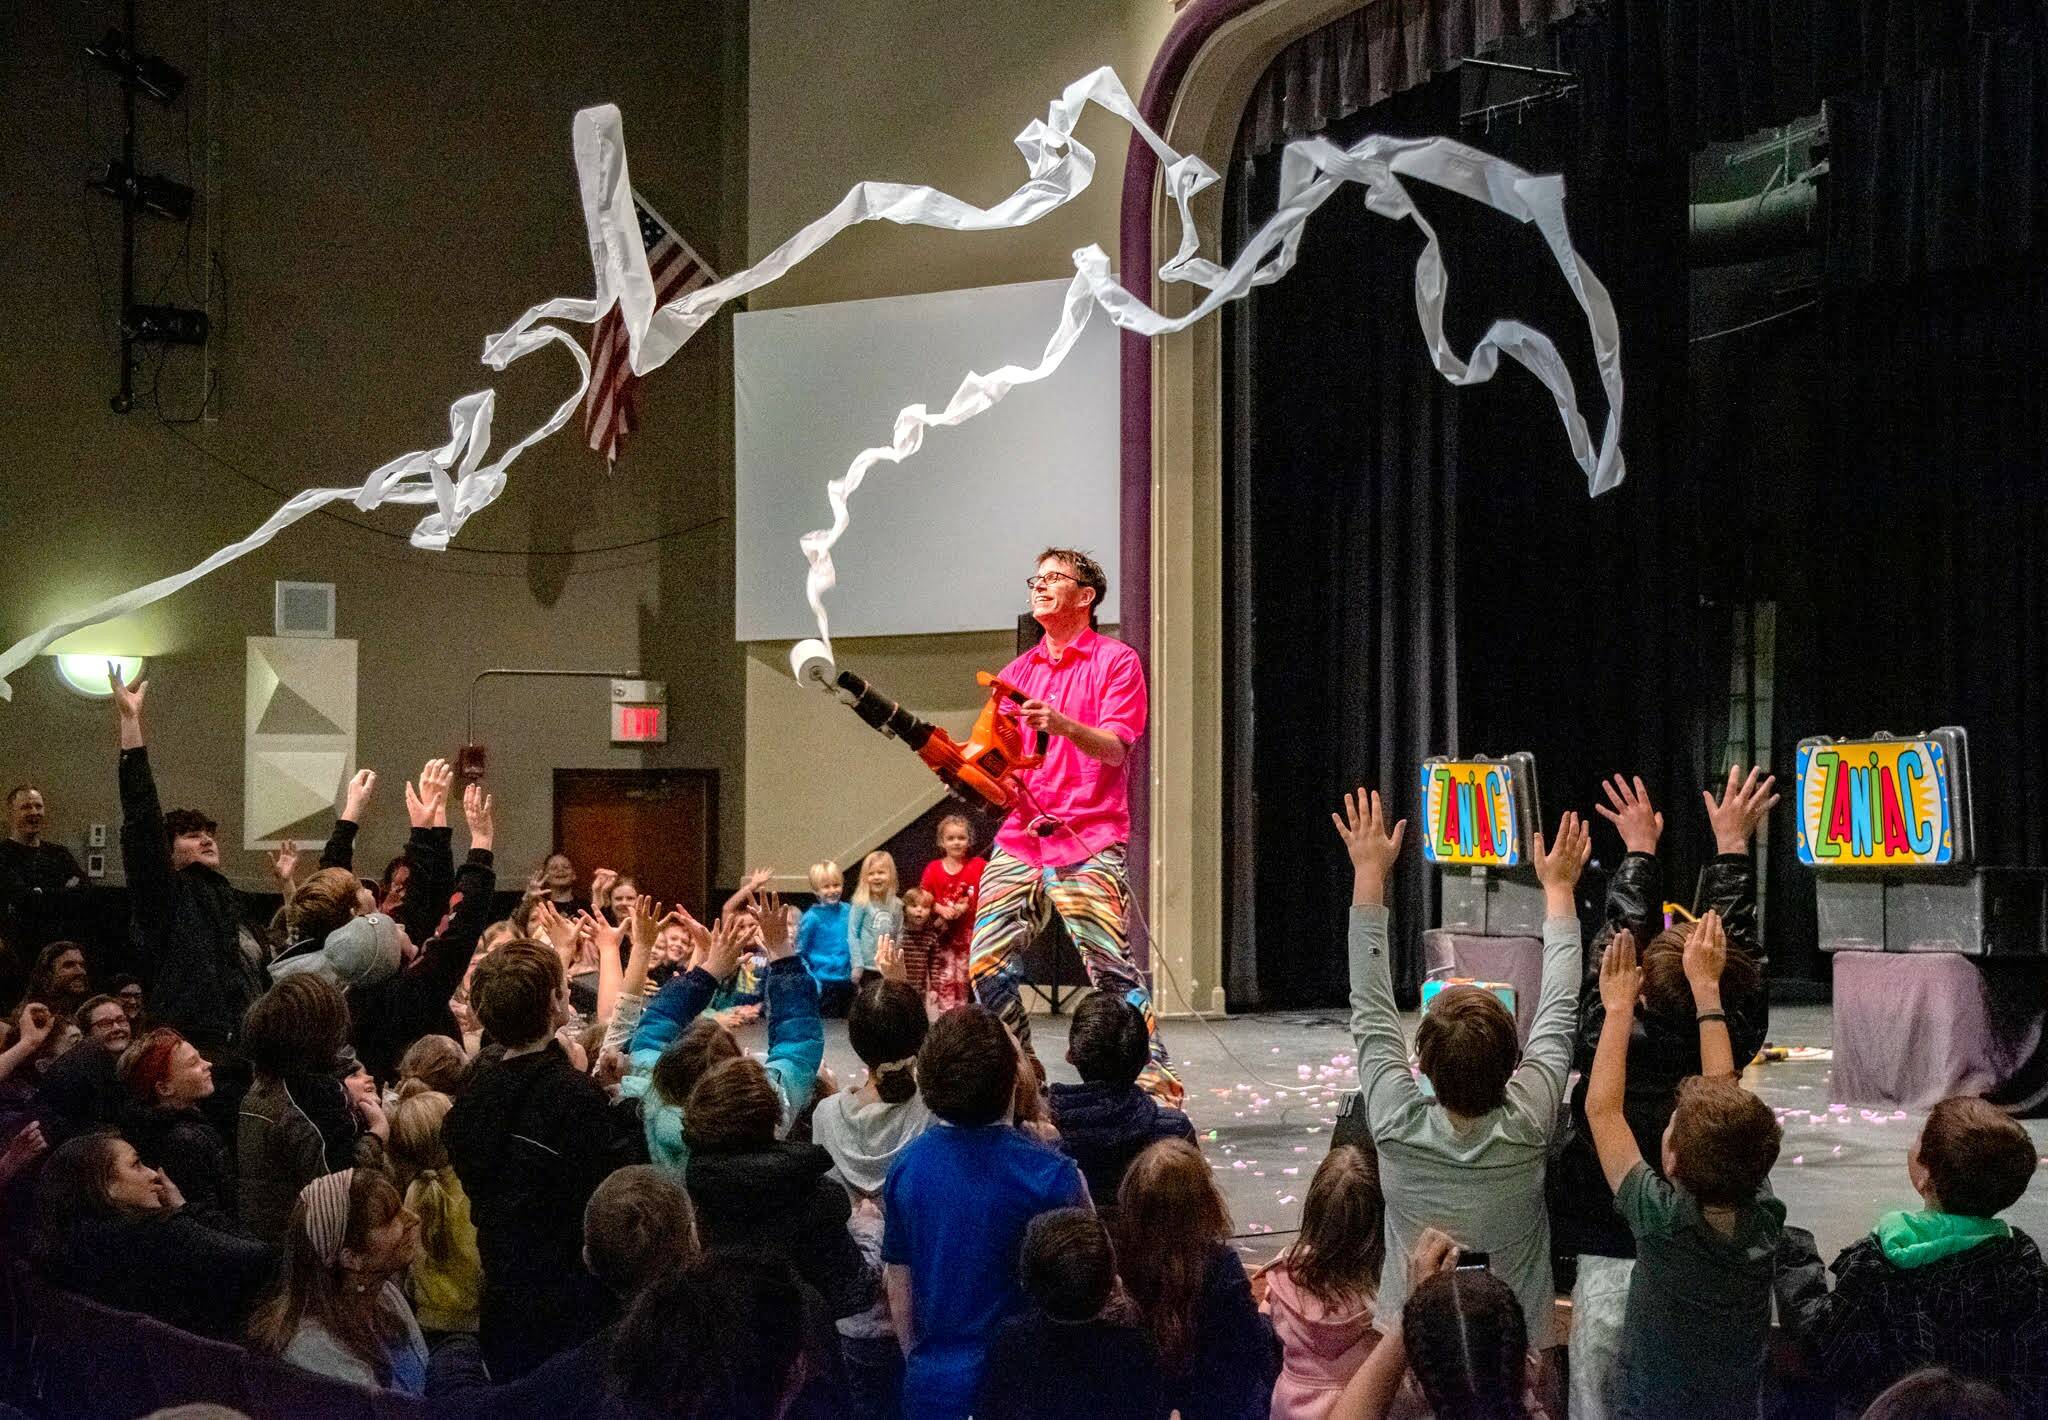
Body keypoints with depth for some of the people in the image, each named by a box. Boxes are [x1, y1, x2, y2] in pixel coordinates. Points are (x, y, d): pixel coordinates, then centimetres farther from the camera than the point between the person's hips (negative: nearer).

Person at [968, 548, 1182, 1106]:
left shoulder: (1116, 661, 2)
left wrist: (1063, 725, -28)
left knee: (1110, 965, -14)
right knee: (988, 965, -2)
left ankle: (1156, 1078, -9)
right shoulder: (1017, 671, 19)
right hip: (1019, 837, 6)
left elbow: (1115, 749, -10)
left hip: (1087, 842, -5)